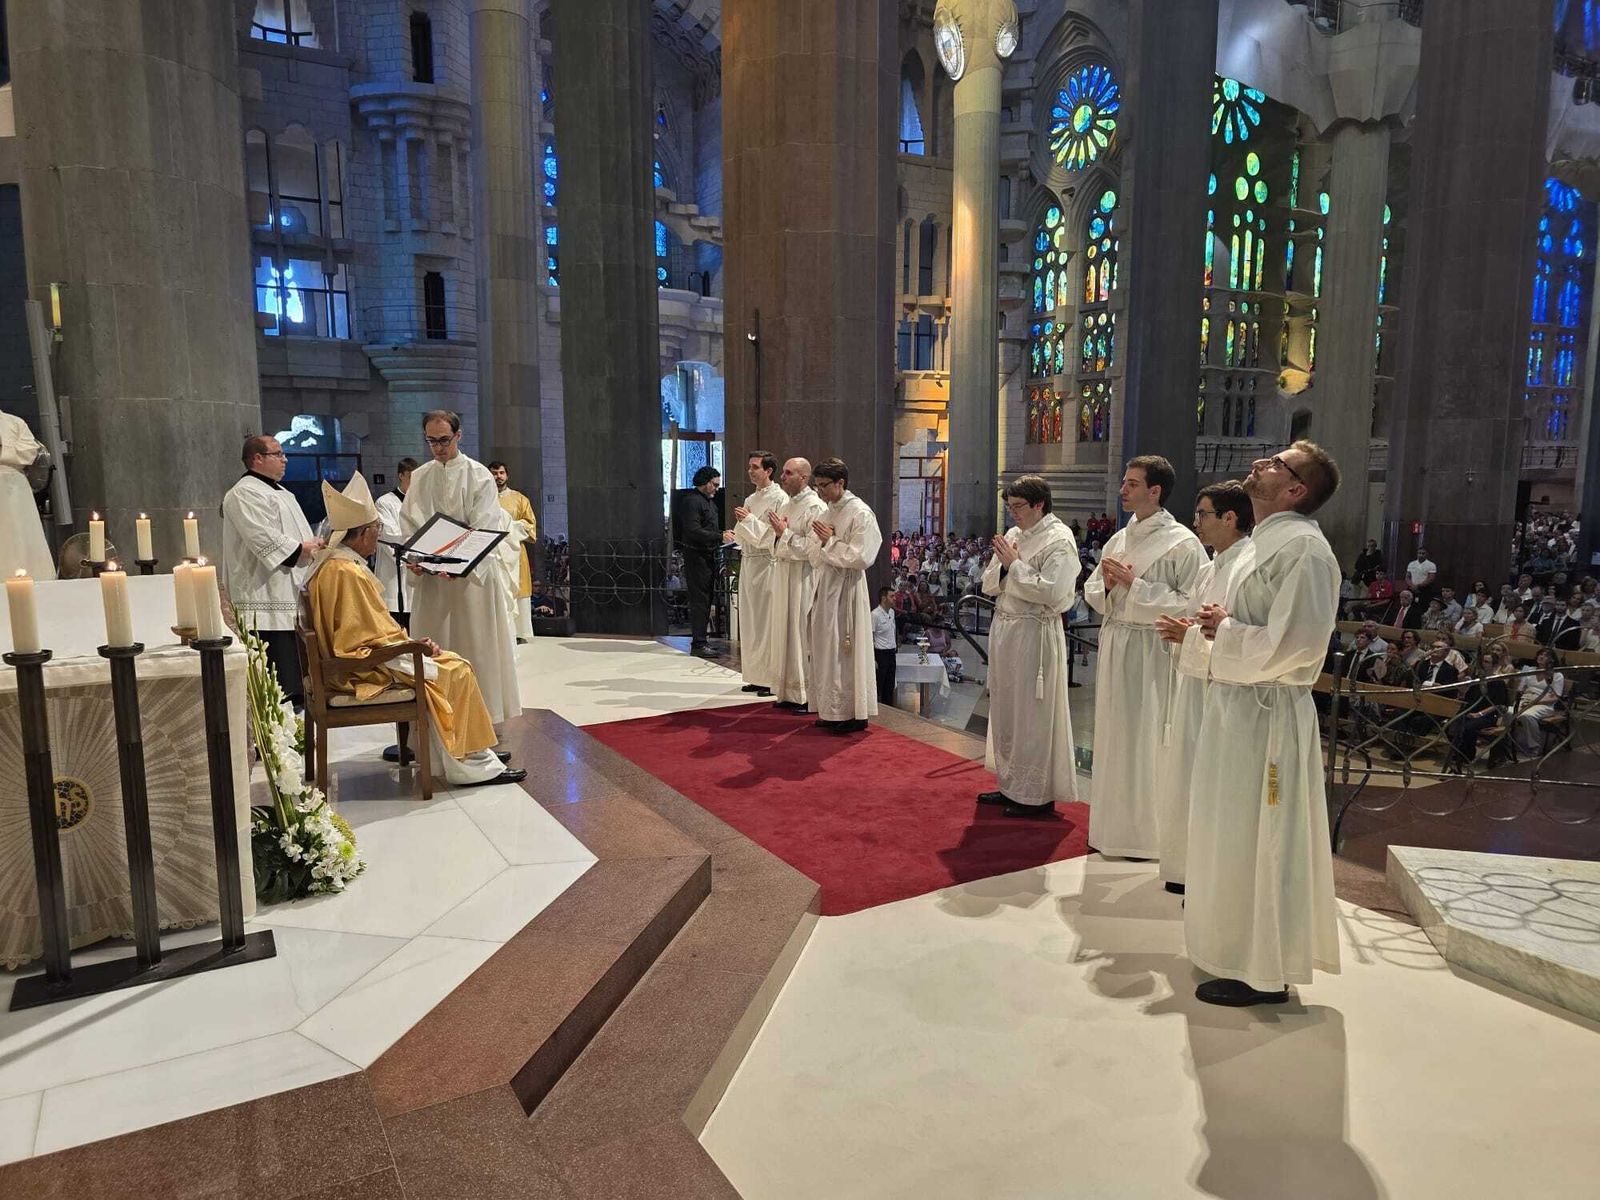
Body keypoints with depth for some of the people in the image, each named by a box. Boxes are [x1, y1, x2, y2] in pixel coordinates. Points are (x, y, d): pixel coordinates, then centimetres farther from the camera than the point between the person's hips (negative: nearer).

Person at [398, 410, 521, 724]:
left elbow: (484, 530, -10)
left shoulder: (479, 476, -2)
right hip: (429, 577, 4)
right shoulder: (419, 477, 11)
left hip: (473, 574, -4)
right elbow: (408, 525, 9)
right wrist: (412, 558, -10)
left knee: (476, 646, 0)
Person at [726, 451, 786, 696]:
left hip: (767, 563, -8)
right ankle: (756, 676, 17)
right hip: (748, 562, 8)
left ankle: (772, 679, 0)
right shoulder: (750, 499, 18)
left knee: (767, 621, -6)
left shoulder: (779, 498, -8)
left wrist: (749, 519, -17)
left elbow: (774, 533, -16)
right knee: (750, 621, 10)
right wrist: (733, 535, 5)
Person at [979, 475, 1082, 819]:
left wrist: (1015, 565, -15)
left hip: (1035, 633, -8)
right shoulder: (1013, 535, 12)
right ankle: (1011, 786, 28)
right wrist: (1002, 564, -7)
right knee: (1005, 710, 14)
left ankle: (1038, 795, 12)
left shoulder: (1059, 540, -10)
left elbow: (1052, 592, -21)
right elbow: (989, 586, 12)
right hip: (1004, 629, 8)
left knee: (1032, 713, 0)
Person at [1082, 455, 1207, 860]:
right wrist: (1107, 585, -6)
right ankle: (1116, 824, 27)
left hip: (1152, 651, -7)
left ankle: (1147, 833, 15)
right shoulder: (1118, 540, 12)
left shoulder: (1182, 543, -10)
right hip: (1113, 646, 7)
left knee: (1147, 740, 0)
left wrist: (1134, 584, -18)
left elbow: (1191, 603, -19)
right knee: (1114, 737, 13)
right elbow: (1091, 592, 16)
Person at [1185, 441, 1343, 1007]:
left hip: (1266, 713, -10)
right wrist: (1222, 626, 5)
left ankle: (1262, 972, 16)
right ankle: (1242, 947, 36)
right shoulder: (1273, 541, 13)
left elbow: (1294, 642, -26)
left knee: (1255, 839, 1)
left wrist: (1226, 629, -14)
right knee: (1238, 834, 20)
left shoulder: (1303, 546, -18)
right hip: (1240, 705, 10)